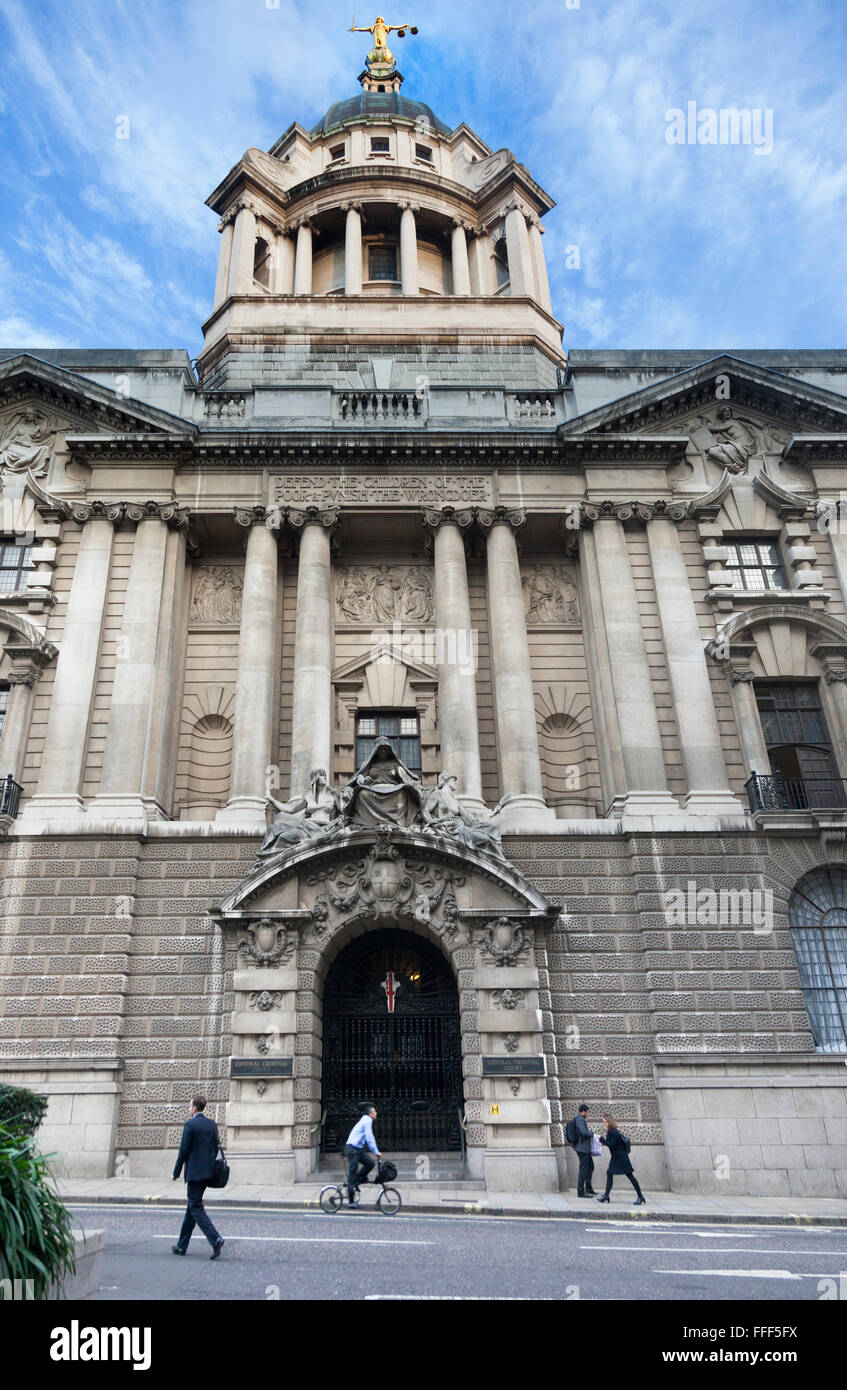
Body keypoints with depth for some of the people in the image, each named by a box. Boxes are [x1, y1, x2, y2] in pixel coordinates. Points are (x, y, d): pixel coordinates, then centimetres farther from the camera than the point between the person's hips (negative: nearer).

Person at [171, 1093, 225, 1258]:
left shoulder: (190, 1124, -12)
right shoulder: (212, 1124, 8)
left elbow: (183, 1150, -12)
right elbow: (217, 1147, 11)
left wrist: (176, 1172, -2)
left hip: (194, 1172, -8)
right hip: (208, 1172, 8)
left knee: (196, 1208, -4)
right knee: (192, 1207, 17)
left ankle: (215, 1239, -18)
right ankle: (182, 1246, 25)